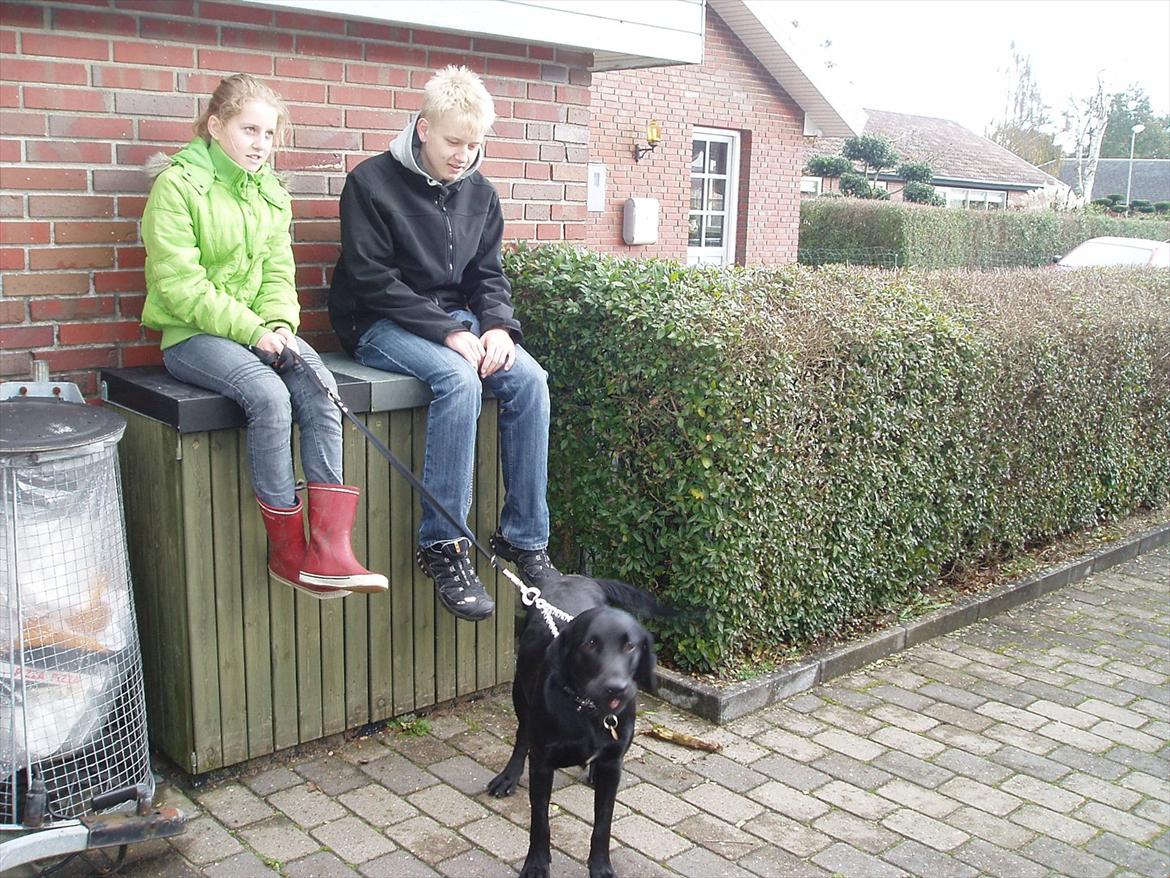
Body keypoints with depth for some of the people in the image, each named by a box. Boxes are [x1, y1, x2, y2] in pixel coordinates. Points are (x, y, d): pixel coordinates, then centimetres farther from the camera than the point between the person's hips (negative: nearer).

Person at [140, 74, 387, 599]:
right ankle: (287, 550, -19)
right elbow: (180, 285, -13)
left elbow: (277, 272, 11)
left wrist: (279, 324, -10)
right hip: (192, 334, -5)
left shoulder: (269, 192, 15)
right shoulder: (177, 185, -6)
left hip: (260, 332, 6)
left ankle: (327, 551, -29)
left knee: (321, 394, -24)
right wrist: (251, 329, -19)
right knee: (269, 396, -33)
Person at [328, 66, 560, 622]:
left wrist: (497, 326, -10)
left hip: (456, 319, 6)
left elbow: (488, 275, 12)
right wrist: (448, 333, -22)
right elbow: (373, 280, -15)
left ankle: (524, 538, -13)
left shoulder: (479, 193, 9)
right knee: (458, 378, -34)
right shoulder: (372, 183, -9)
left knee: (529, 379, -20)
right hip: (380, 324, -5)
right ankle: (442, 546, -26)